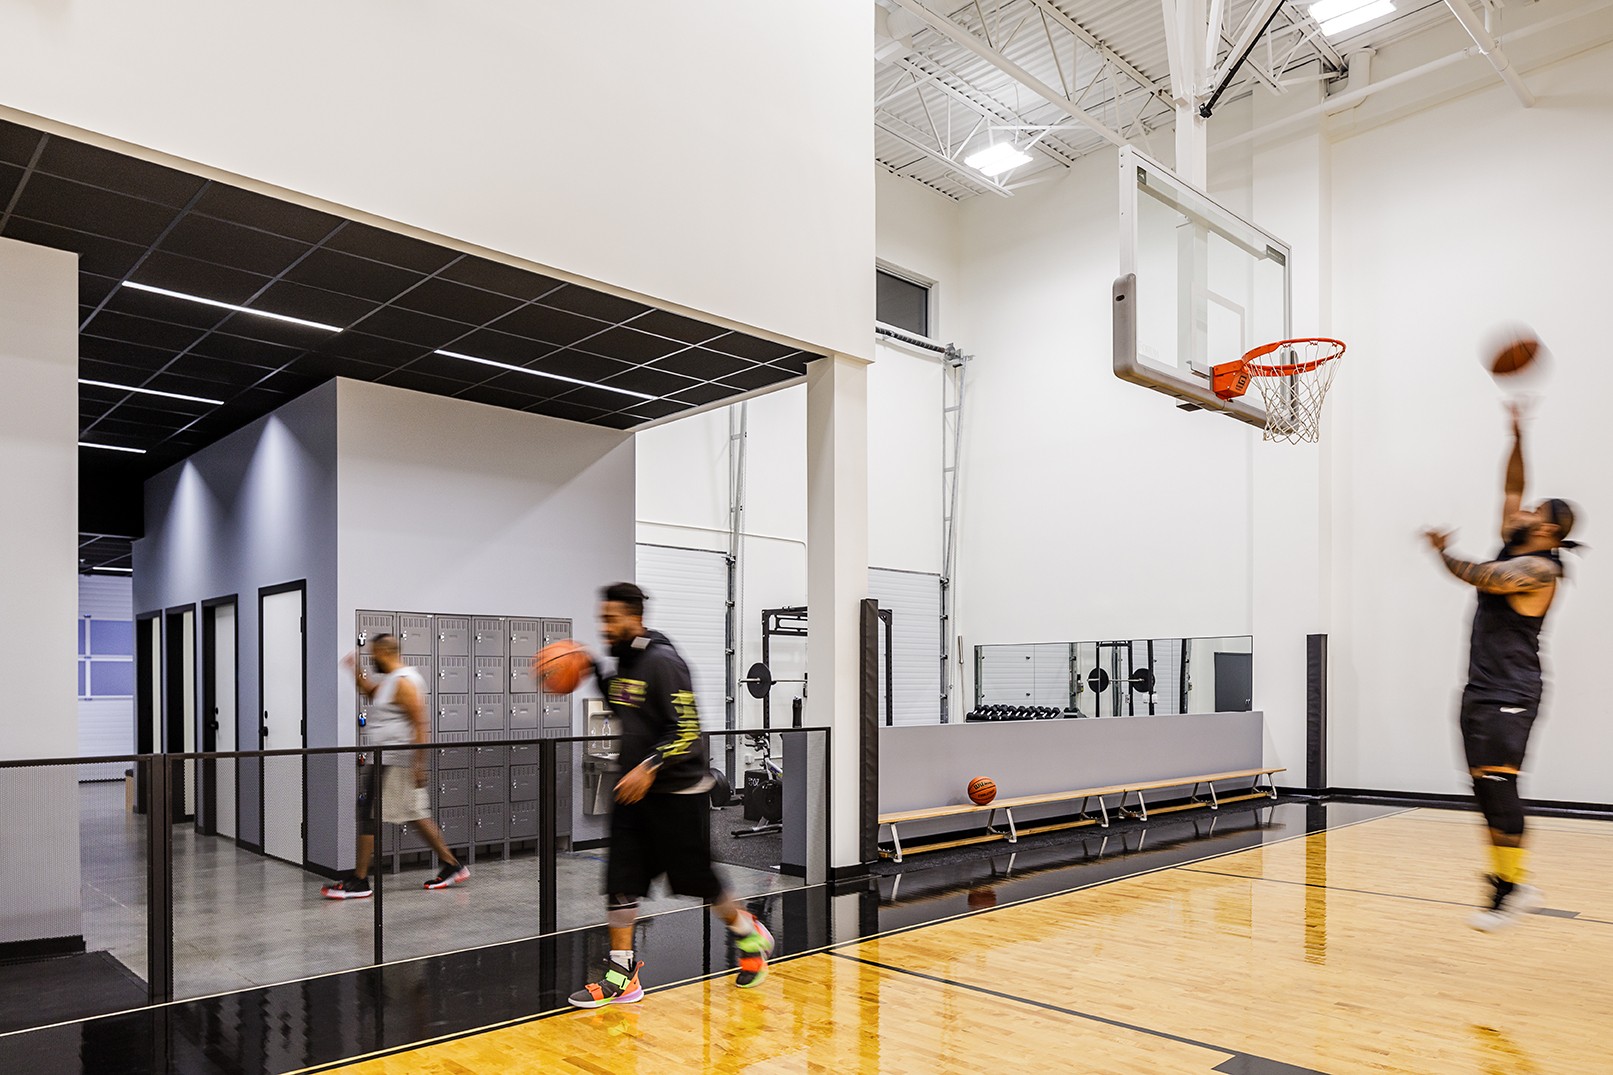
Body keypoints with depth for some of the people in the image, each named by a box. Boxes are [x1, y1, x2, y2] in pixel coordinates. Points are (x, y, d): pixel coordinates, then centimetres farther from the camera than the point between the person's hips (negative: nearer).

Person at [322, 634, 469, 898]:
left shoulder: (404, 682, -17)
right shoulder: (390, 680, 14)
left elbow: (421, 725, -21)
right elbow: (373, 693, 34)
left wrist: (419, 765, -23)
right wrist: (356, 672, 19)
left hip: (392, 763, -10)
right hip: (387, 760, 10)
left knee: (369, 817, -3)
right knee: (416, 815, 12)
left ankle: (359, 882, 5)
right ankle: (452, 866, 17)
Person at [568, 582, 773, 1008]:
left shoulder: (663, 662, -19)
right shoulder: (625, 660, 7)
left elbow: (688, 731, -22)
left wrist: (650, 767, -30)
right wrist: (595, 672, 13)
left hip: (678, 792, -8)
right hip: (634, 789, 8)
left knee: (694, 877, 4)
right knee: (621, 878, 2)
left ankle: (750, 936, 28)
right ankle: (621, 976, 11)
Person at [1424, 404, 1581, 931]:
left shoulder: (1540, 567, -11)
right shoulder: (1514, 552, 12)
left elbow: (1480, 577, -20)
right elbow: (1511, 490, 18)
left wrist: (1443, 550, -3)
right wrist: (1517, 435, 14)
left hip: (1510, 695, -9)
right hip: (1481, 690, 9)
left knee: (1497, 786, -11)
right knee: (1486, 789, 9)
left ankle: (1513, 885, -4)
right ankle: (1506, 878, 16)